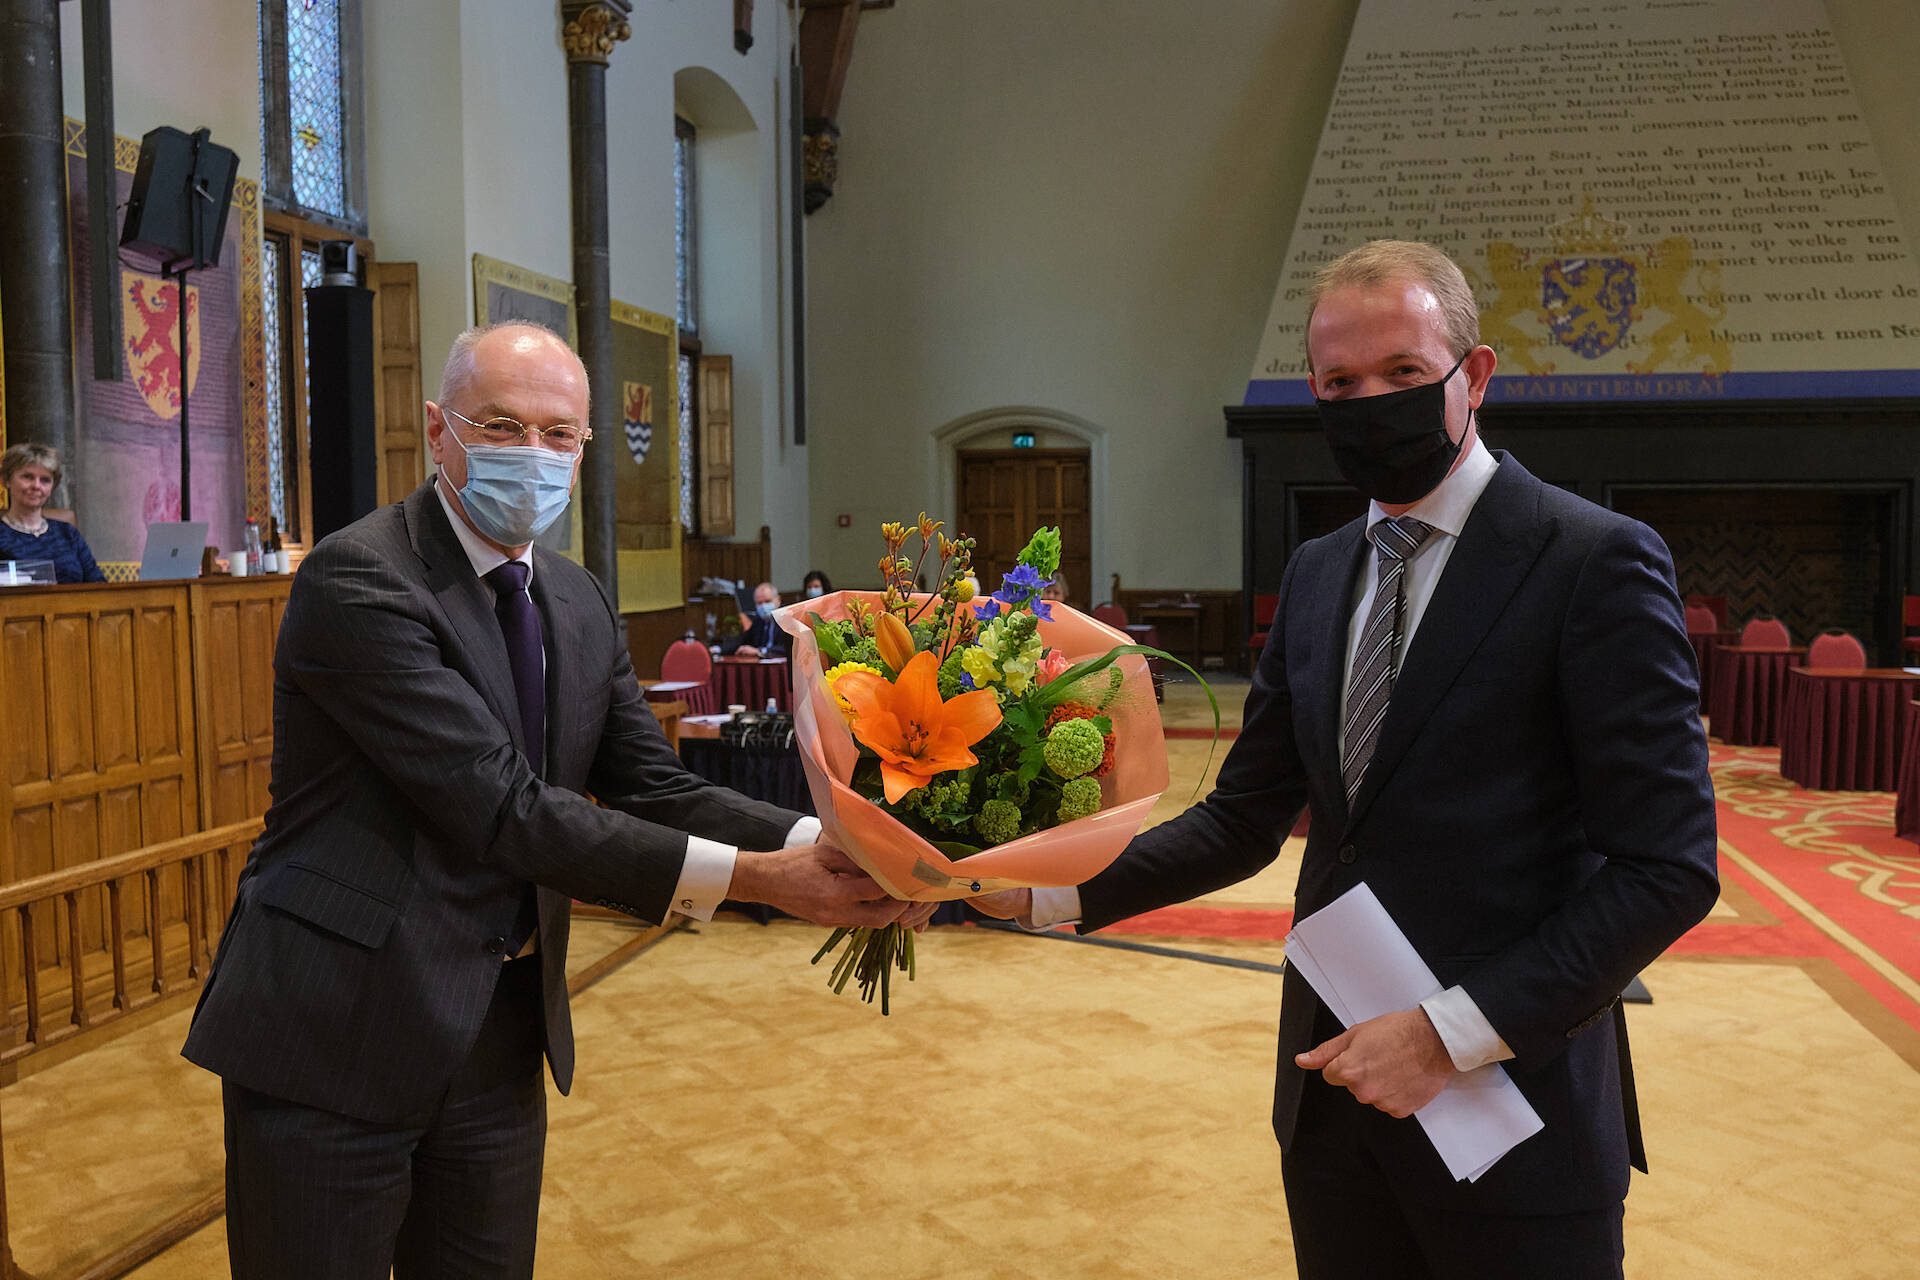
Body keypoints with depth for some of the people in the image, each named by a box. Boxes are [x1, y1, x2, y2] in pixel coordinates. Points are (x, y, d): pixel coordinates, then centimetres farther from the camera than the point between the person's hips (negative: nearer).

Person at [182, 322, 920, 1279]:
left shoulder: (579, 603, 7)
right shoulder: (357, 580, -18)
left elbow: (652, 787, 2)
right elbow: (503, 807, -25)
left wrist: (825, 847, -15)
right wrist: (750, 877, -27)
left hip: (501, 1036, 7)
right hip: (339, 1035, -6)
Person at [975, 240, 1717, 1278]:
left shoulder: (1596, 561, -11)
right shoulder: (1315, 576, 8)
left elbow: (1666, 866, -14)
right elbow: (1244, 819, 8)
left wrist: (1455, 1031, -19)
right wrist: (1051, 889, -5)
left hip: (1512, 1106, -5)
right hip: (1333, 1095, 5)